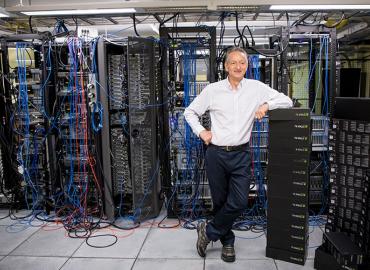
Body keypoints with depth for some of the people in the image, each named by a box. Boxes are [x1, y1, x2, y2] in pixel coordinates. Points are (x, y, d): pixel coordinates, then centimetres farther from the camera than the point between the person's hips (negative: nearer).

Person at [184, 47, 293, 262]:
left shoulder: (256, 88, 2)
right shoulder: (212, 90, 1)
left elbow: (288, 101, 3)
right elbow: (190, 111, 12)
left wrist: (266, 104, -14)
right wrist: (201, 131, -2)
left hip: (241, 155, 0)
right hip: (216, 154, 0)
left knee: (239, 202, -7)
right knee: (220, 201, 9)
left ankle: (208, 231, 17)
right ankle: (227, 241, 33)